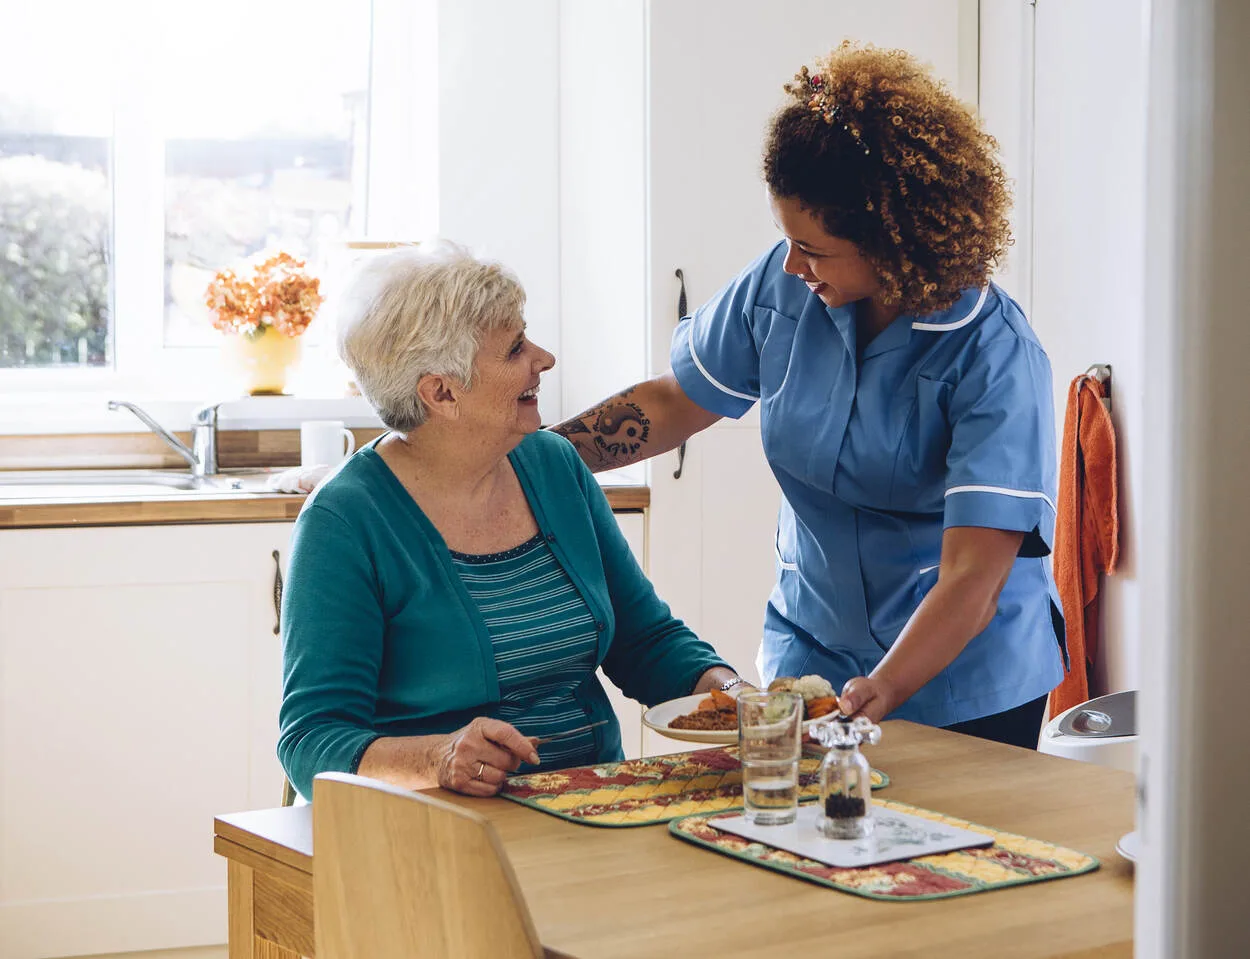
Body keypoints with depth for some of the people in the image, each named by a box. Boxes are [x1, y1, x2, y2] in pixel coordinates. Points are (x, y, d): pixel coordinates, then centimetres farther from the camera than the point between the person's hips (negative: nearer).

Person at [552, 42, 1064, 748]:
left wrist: (882, 692, -42)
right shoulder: (781, 287, -8)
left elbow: (972, 578, -29)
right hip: (812, 652, 4)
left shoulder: (996, 356, -23)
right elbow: (674, 404, 6)